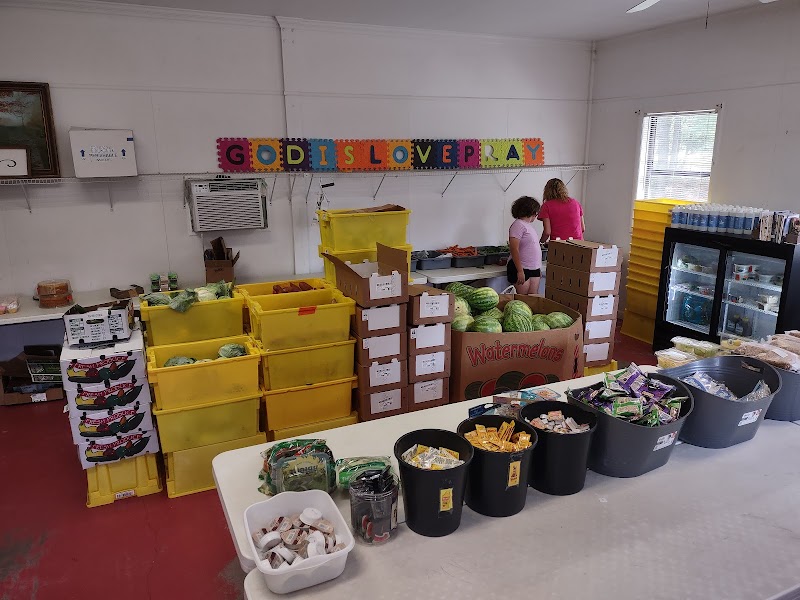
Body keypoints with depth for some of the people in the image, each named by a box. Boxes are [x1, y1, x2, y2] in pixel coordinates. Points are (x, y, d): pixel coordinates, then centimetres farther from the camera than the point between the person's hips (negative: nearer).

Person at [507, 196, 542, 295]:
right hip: (522, 269, -9)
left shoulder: (529, 225, 15)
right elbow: (514, 249, -19)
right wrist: (520, 271, -23)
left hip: (534, 269, 9)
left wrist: (538, 268, 20)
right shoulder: (518, 225, -12)